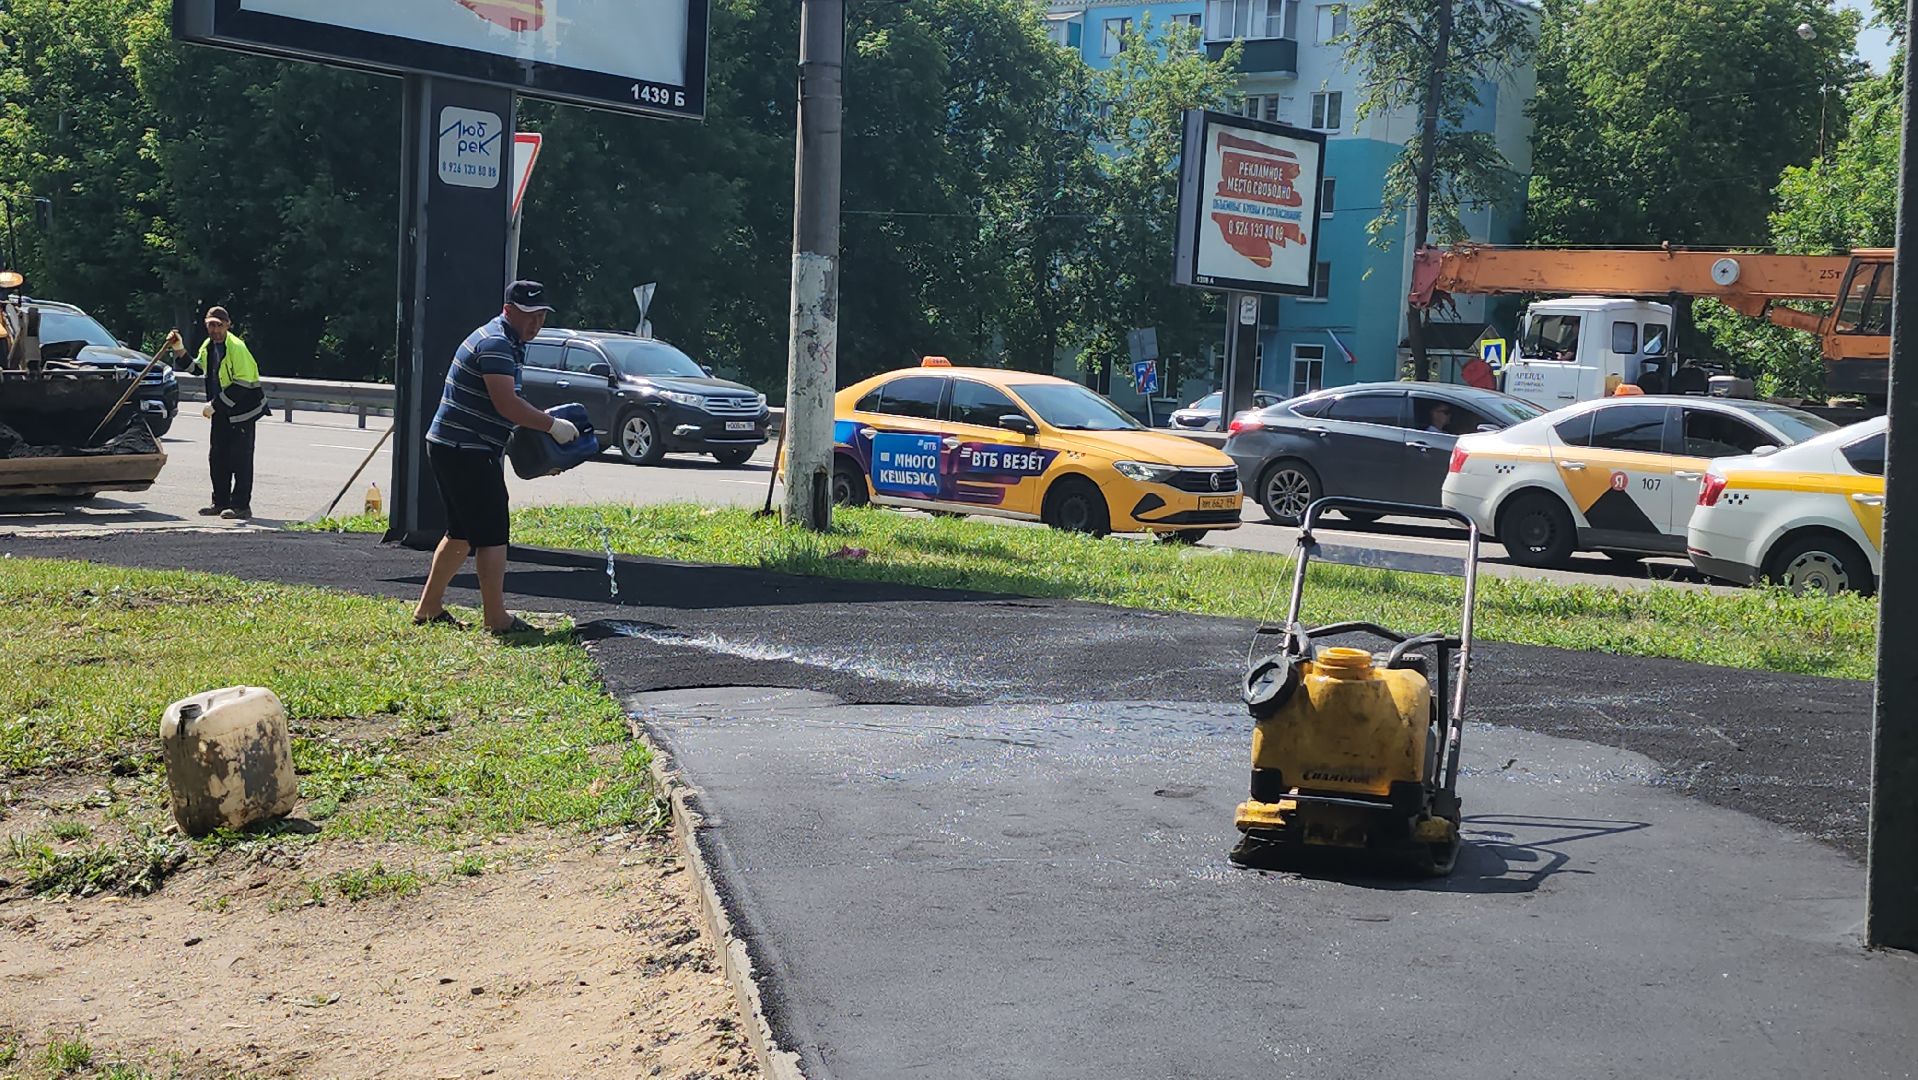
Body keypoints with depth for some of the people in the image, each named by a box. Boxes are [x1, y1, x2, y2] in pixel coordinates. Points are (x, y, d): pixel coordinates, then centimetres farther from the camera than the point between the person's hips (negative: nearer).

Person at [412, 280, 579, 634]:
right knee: (492, 534, -7)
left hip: (449, 448, 11)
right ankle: (497, 620, -5)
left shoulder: (510, 344, 18)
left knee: (463, 532, 18)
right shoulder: (495, 344, -17)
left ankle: (428, 608, 25)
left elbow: (510, 402, 27)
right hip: (466, 451, -11)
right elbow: (507, 405, -25)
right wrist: (552, 426, -17)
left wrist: (543, 421, 14)